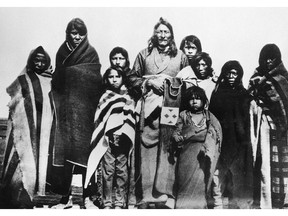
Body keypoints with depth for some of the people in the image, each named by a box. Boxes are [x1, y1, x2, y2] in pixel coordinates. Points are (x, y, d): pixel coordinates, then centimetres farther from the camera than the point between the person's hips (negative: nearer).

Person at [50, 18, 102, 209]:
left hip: (85, 108, -3)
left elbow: (96, 82, -4)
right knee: (65, 151, -1)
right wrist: (58, 103, 2)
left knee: (84, 151, -4)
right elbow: (57, 81, 14)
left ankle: (87, 197, 5)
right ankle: (66, 197, 6)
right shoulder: (62, 52, 13)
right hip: (65, 108, 3)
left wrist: (94, 106, -15)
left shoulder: (91, 53, 3)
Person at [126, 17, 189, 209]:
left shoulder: (180, 56, 15)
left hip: (172, 107, 0)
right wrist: (149, 82, -3)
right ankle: (145, 196, -1)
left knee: (168, 148, -5)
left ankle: (164, 194, 0)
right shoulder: (144, 55, 14)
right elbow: (132, 78, 12)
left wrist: (176, 86, -6)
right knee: (147, 148, -5)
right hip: (149, 106, 0)